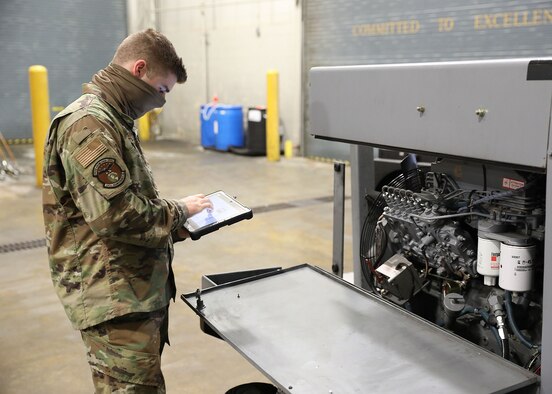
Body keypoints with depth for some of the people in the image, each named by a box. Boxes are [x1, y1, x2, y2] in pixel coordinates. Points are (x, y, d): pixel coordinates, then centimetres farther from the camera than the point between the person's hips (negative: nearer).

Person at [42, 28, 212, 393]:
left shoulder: (112, 119, 18)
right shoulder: (89, 124, -16)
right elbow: (115, 215, -24)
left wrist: (175, 224, 7)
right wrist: (178, 212, -9)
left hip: (137, 289, 10)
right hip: (112, 296, -10)